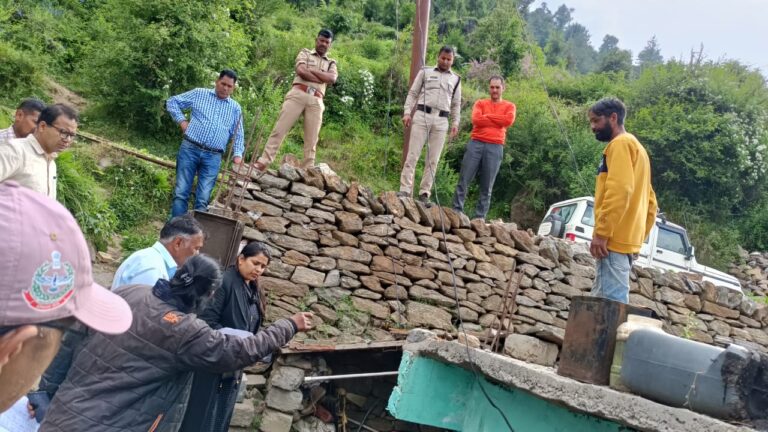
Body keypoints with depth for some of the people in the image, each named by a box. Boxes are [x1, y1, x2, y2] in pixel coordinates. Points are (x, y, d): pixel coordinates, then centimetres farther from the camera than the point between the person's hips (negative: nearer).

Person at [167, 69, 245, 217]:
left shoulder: (235, 108, 14)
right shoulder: (199, 94, 8)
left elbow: (238, 136, 16)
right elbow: (172, 101, 13)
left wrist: (237, 154, 0)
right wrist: (181, 120, 1)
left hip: (213, 157, 1)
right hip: (190, 149, -1)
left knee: (203, 199, -3)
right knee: (181, 193, -3)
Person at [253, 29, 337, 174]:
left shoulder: (331, 63, 23)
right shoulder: (305, 53, 18)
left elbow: (332, 78, 1)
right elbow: (301, 71, -3)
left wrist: (312, 70, -2)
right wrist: (322, 79, 0)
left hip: (316, 101, 2)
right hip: (298, 94, -2)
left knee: (311, 140, -4)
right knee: (279, 129, -9)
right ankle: (262, 163, -12)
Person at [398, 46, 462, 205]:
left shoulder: (456, 79, 16)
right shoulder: (425, 72, 10)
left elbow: (456, 104, 17)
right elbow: (413, 93, 8)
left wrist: (455, 122, 6)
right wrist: (407, 112, -4)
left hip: (441, 121, 2)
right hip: (422, 116, -2)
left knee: (433, 159, 0)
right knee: (413, 154, -7)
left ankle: (424, 193, 3)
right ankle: (405, 190, -7)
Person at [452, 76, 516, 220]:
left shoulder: (509, 106, 14)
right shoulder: (480, 103, 15)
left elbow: (509, 120, -7)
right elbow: (476, 119, -4)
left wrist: (486, 117, -1)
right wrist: (498, 121, -2)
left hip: (495, 148, -1)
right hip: (475, 144, 1)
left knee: (487, 187, -2)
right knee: (463, 180, -4)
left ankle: (480, 217, 0)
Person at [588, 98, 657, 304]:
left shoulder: (621, 143, -5)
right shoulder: (635, 147, 26)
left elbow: (619, 190, -19)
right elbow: (650, 201, 24)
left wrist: (601, 232, -21)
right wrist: (639, 235, 21)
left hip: (614, 239, -10)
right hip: (625, 239, 10)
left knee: (610, 302, -13)